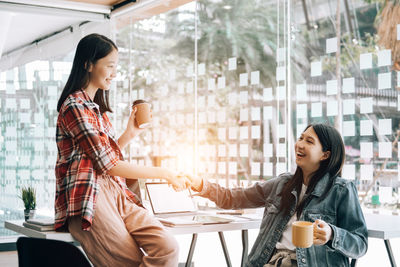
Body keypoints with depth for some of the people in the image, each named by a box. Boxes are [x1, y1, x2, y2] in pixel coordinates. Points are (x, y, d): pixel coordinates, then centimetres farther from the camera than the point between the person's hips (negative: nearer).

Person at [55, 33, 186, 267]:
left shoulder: (97, 107, 22)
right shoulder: (74, 107, -7)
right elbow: (108, 165, -10)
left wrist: (130, 134, 13)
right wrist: (162, 173, -4)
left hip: (115, 194, 8)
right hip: (88, 199, -7)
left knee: (168, 248, -17)